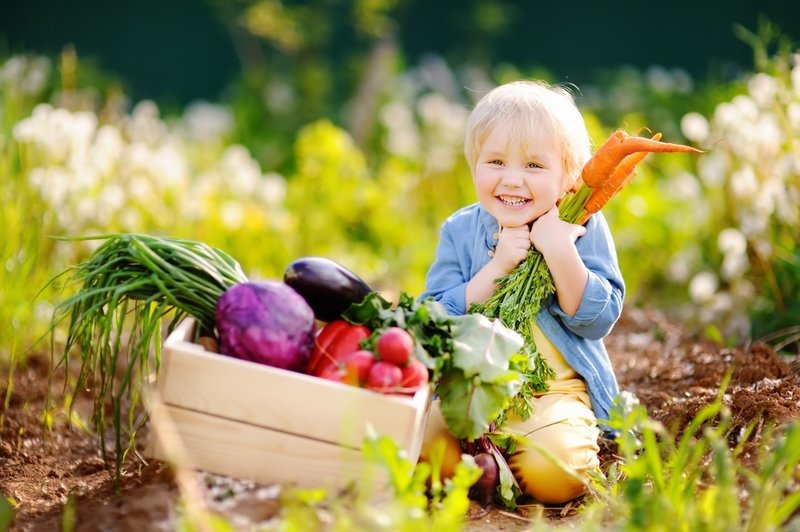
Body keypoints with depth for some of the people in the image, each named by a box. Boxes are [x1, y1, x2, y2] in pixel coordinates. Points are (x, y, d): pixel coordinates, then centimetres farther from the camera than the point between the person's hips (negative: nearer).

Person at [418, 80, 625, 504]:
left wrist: (560, 253, -21)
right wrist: (497, 267, -17)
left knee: (551, 471, -30)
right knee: (424, 444, -27)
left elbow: (597, 321, -9)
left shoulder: (583, 229, -1)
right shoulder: (459, 231, 3)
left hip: (556, 389, -2)